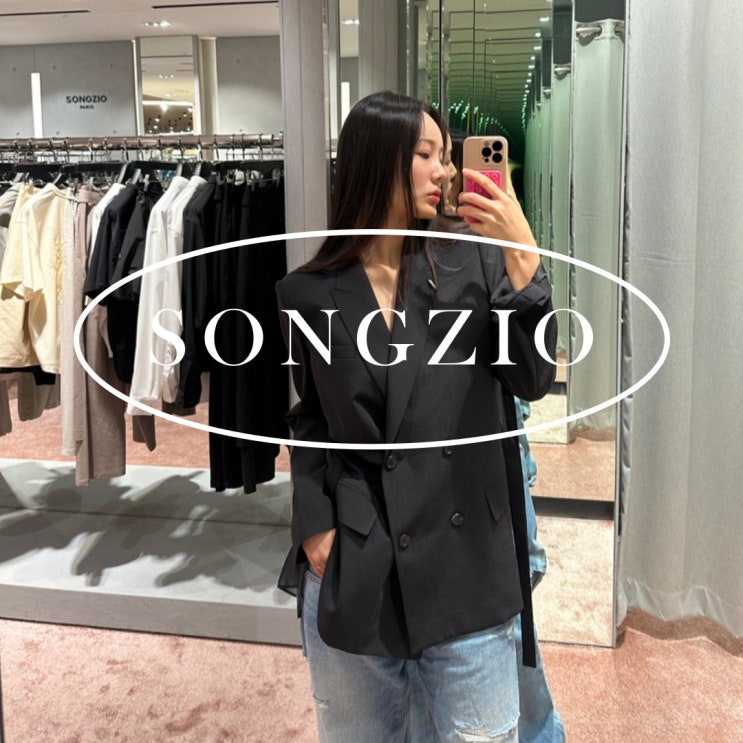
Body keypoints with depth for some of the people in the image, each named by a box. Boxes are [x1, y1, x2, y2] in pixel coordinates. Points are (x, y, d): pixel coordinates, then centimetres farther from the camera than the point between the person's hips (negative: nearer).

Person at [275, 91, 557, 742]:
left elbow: (533, 379, -6)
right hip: (351, 575, 0)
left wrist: (524, 259, -15)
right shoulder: (308, 294, 0)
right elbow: (310, 423, 8)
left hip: (466, 567, 0)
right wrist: (316, 533, -2)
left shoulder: (474, 264, 0)